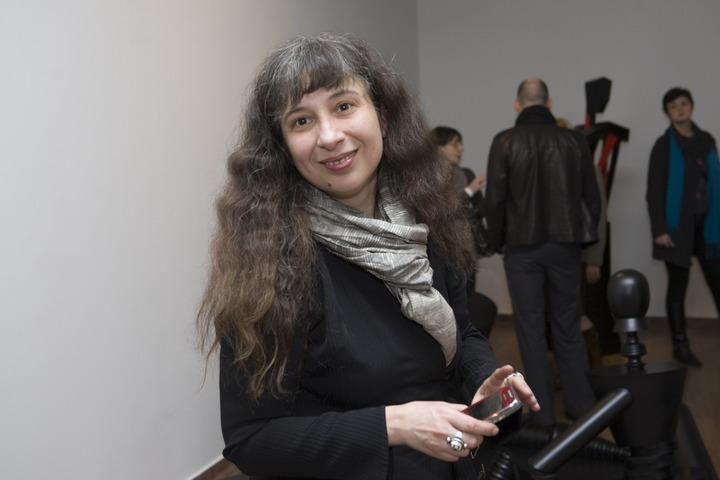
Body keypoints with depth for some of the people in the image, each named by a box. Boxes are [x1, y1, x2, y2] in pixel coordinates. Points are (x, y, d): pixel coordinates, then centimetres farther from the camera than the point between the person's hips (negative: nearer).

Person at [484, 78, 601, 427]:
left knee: (531, 329, 5)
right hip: (565, 245, 3)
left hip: (522, 247, -2)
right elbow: (592, 198, 6)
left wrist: (497, 244, 5)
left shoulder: (505, 142, -5)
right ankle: (580, 404, 19)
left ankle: (543, 410, 10)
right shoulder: (573, 140, 3)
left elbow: (495, 199, -6)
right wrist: (583, 239, 15)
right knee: (568, 326, 12)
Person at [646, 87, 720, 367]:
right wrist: (659, 229, -13)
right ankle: (680, 346, 13)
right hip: (678, 225, -4)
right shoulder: (664, 145, -2)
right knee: (678, 285, 3)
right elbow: (654, 191, -6)